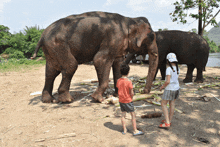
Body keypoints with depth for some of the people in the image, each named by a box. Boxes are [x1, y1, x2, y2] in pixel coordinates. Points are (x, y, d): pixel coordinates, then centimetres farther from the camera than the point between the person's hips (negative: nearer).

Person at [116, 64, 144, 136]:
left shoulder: (118, 81, -3)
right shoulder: (129, 81, -20)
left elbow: (119, 90, 4)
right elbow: (132, 93, -16)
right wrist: (131, 98, 3)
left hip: (121, 100, 6)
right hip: (128, 101, -6)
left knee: (123, 115, 15)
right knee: (133, 115, 8)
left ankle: (124, 130, 24)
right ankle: (135, 131, 15)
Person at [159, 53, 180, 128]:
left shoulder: (168, 69, -21)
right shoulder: (177, 69, 3)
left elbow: (168, 81, -25)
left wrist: (162, 86, -10)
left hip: (169, 89, -8)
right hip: (176, 88, 8)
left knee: (163, 104, 3)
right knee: (172, 104, 15)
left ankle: (167, 123, 0)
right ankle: (169, 120, 26)